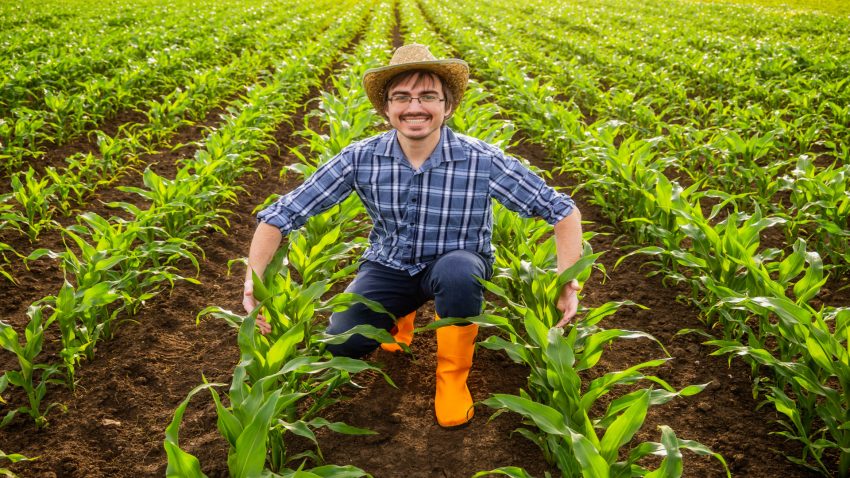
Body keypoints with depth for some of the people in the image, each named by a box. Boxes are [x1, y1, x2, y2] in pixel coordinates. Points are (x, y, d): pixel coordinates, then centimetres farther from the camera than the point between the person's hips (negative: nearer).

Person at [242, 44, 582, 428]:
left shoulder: (482, 161, -21)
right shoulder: (361, 159, -16)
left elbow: (563, 210, -15)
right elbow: (280, 215, -13)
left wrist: (568, 284, -27)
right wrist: (253, 285, -24)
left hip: (455, 266, -2)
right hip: (389, 267, 2)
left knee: (458, 272, -38)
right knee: (341, 343, -23)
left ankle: (452, 376, -9)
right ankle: (399, 315, 15)